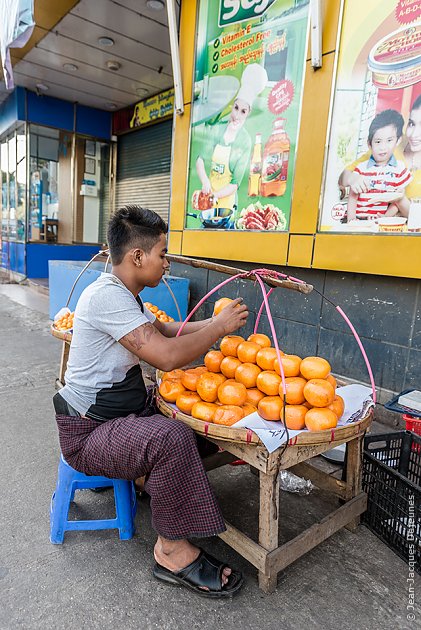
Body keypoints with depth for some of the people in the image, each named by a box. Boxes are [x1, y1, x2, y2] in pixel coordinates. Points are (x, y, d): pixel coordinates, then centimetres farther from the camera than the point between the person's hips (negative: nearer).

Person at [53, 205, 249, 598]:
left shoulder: (123, 295, 8)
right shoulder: (107, 296, -26)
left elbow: (164, 330, 17)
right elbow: (167, 356, -32)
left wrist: (214, 322, 6)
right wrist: (221, 327, -18)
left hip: (122, 411, 10)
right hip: (86, 433, -10)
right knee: (171, 438, -32)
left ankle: (149, 477, 27)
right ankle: (173, 552, -11)